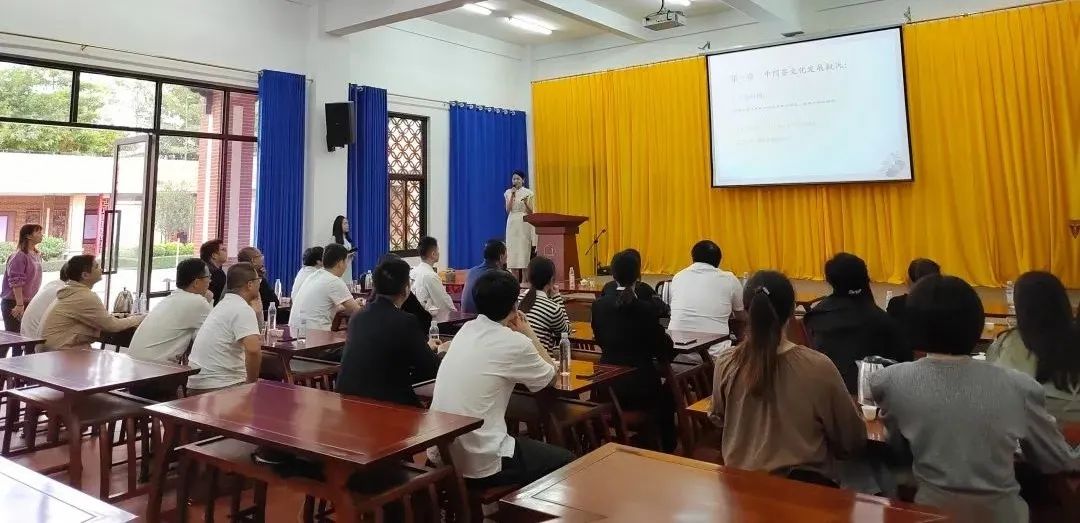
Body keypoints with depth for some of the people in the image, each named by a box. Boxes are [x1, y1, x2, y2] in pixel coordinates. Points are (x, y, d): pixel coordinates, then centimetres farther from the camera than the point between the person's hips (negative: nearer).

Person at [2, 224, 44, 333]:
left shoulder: (37, 255, 10)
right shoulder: (19, 256, -15)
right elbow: (16, 282, -19)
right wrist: (19, 304, -21)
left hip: (29, 303, 8)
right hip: (13, 303, -8)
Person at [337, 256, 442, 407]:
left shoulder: (357, 317, 6)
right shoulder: (405, 321, -14)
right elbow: (432, 370, -7)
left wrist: (424, 348, 29)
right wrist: (429, 351, 16)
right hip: (384, 402, -7)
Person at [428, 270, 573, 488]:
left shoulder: (466, 329, 6)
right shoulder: (514, 343, -14)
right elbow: (549, 375, 5)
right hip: (480, 464, -8)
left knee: (525, 443, 31)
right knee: (565, 460, 12)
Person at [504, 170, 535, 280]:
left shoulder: (528, 192, 2)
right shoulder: (508, 193, 8)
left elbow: (530, 212, -1)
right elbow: (508, 210, -2)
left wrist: (526, 202, -20)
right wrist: (512, 196, -10)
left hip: (524, 224, -2)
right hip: (512, 223, 2)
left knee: (524, 249, -5)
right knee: (512, 250, 0)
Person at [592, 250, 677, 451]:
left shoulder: (599, 305, -5)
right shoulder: (646, 308, -16)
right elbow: (664, 353, -9)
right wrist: (668, 340, 11)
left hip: (607, 388, 4)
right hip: (640, 388, -4)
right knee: (667, 395, 29)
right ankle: (666, 451, 38)